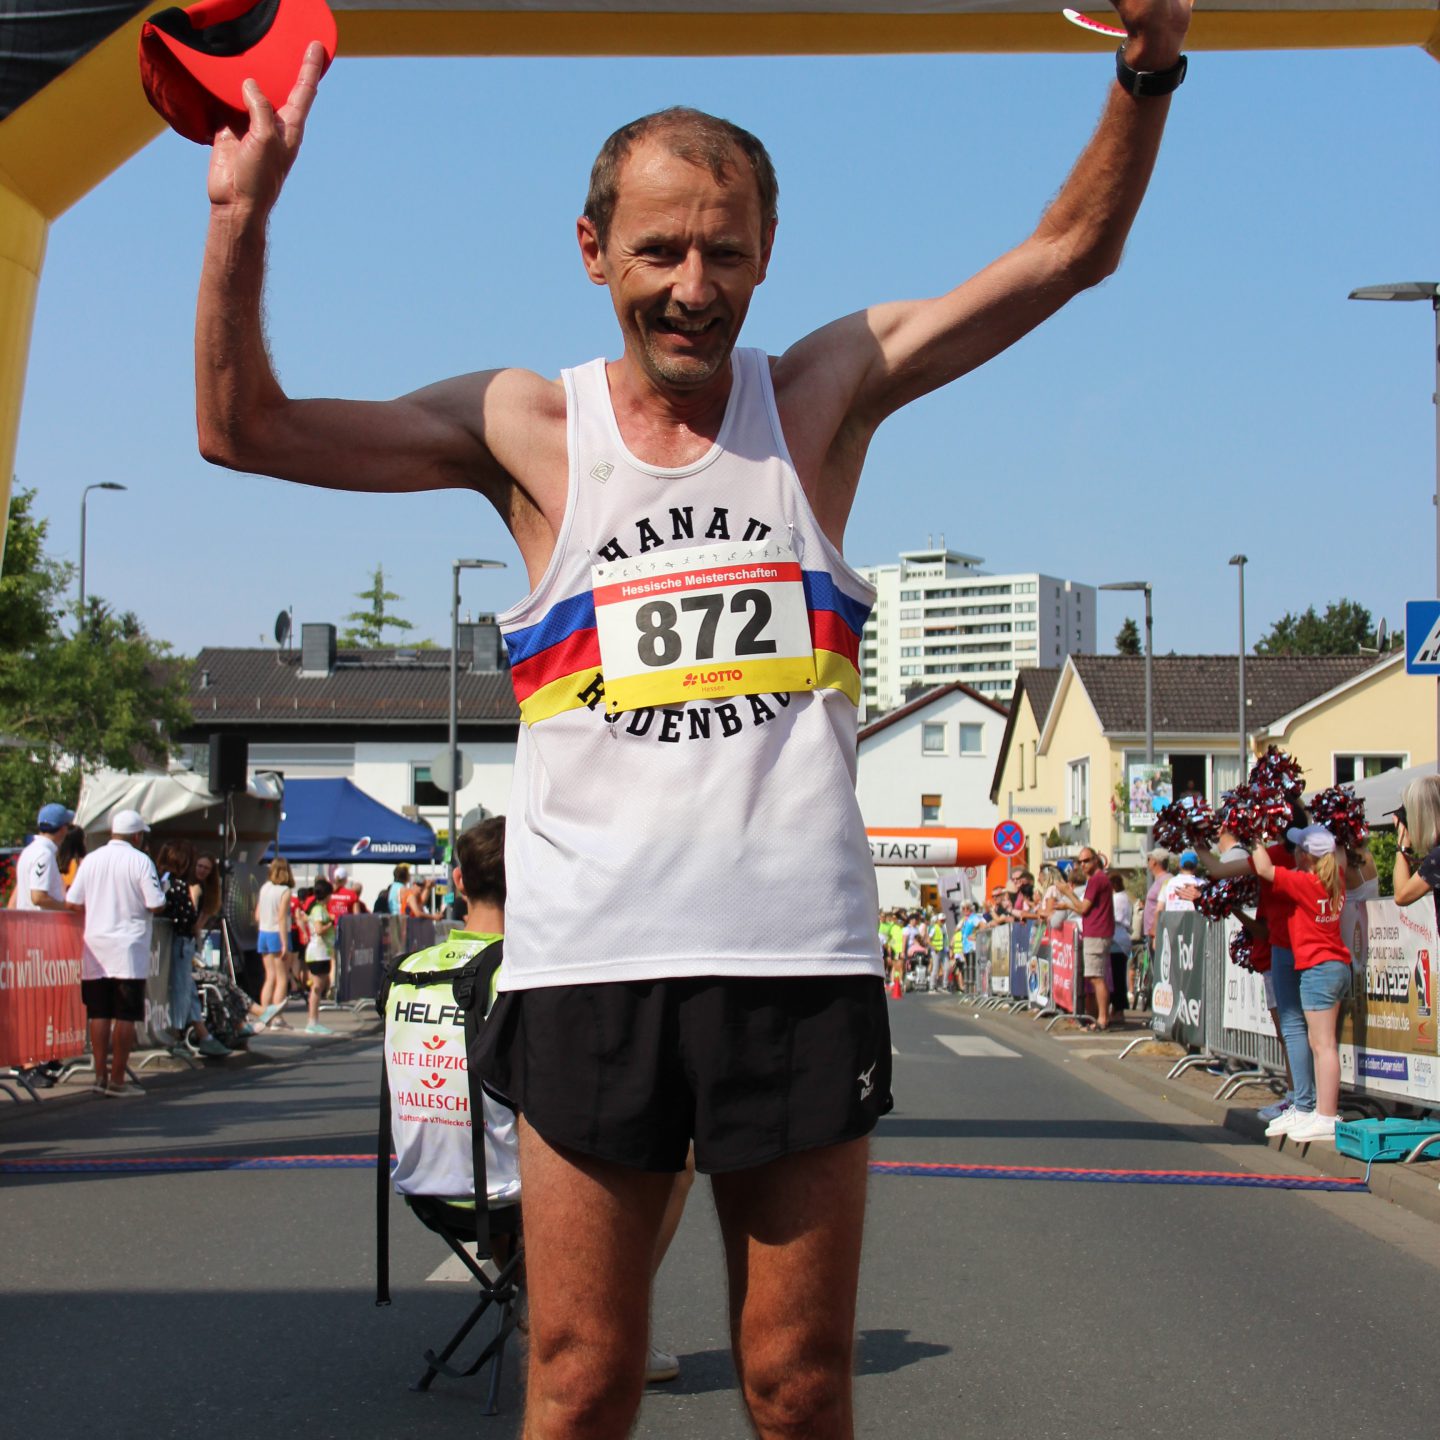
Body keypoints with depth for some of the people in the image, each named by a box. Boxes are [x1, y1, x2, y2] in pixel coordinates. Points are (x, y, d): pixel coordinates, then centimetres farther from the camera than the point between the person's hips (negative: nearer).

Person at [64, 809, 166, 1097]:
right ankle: (117, 1080, -2)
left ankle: (100, 1075, 10)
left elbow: (71, 903, 4)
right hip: (128, 950, -4)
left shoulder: (90, 860, 5)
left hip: (94, 950, 4)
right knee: (125, 1016, -1)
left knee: (99, 1014, 9)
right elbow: (156, 905, -11)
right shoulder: (140, 861, -7)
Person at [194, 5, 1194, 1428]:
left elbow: (1069, 250, 8)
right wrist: (244, 209, -4)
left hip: (803, 959, 1)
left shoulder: (825, 390, 10)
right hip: (590, 960, 0)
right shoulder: (528, 428, 8)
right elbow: (244, 427, 6)